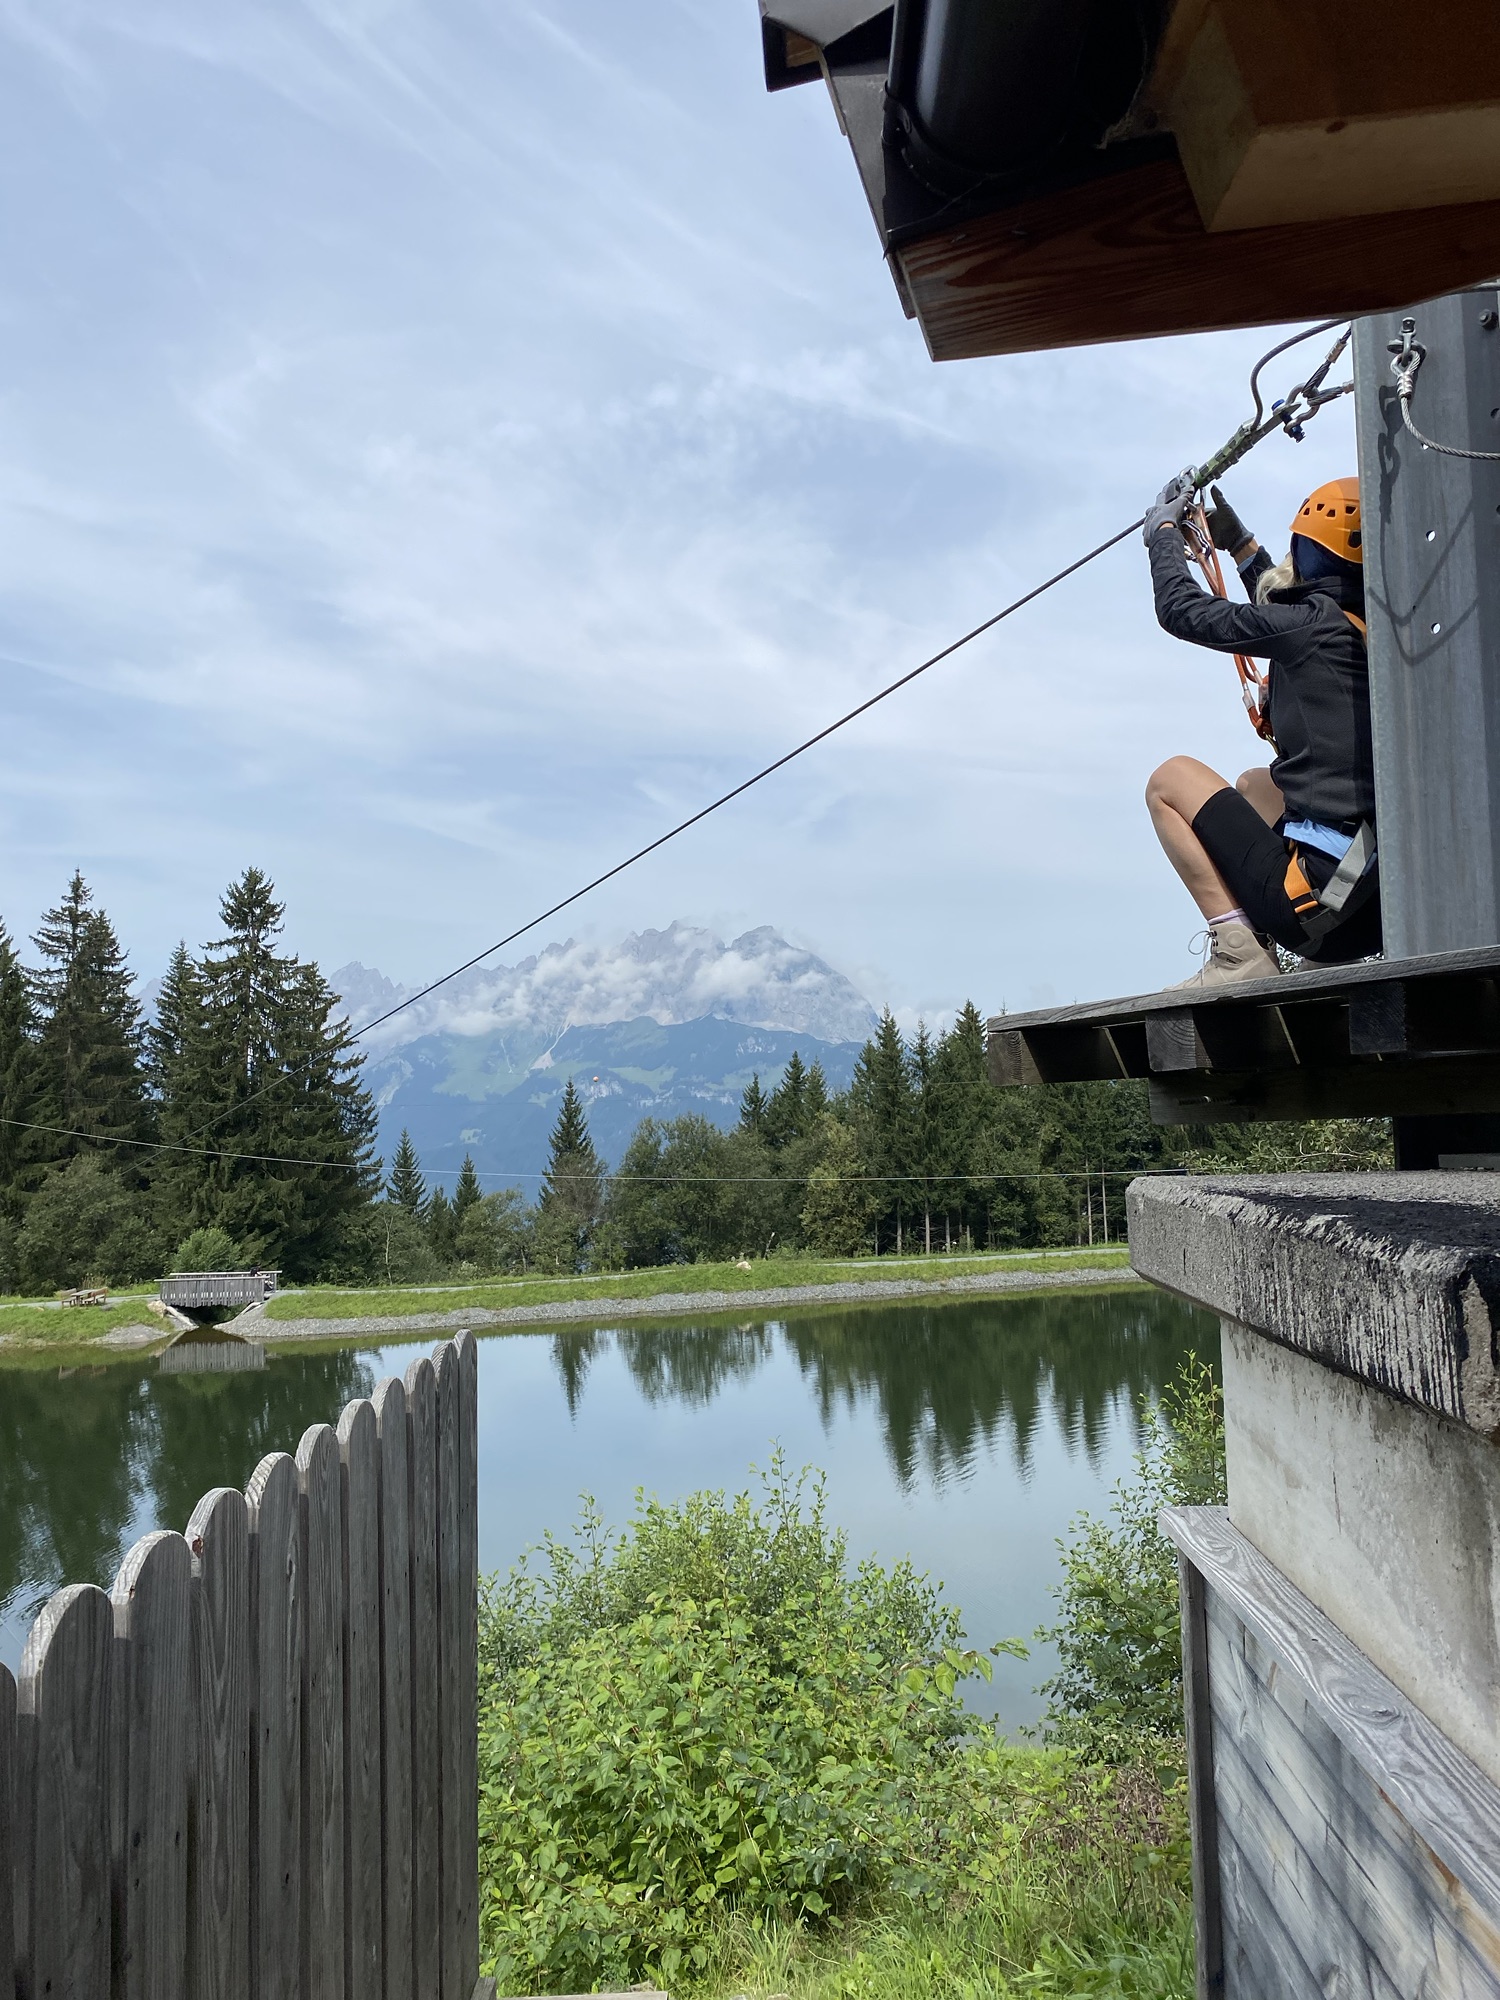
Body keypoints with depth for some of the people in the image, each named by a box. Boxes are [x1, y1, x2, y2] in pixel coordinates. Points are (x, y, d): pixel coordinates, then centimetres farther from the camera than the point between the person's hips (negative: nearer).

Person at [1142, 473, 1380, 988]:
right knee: (1254, 785, 32)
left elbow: (1181, 609, 1)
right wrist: (1240, 542, 39)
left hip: (1322, 903, -8)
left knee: (1171, 779, 7)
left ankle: (1239, 952, -5)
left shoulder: (1316, 624, -10)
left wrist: (1163, 532, 19)